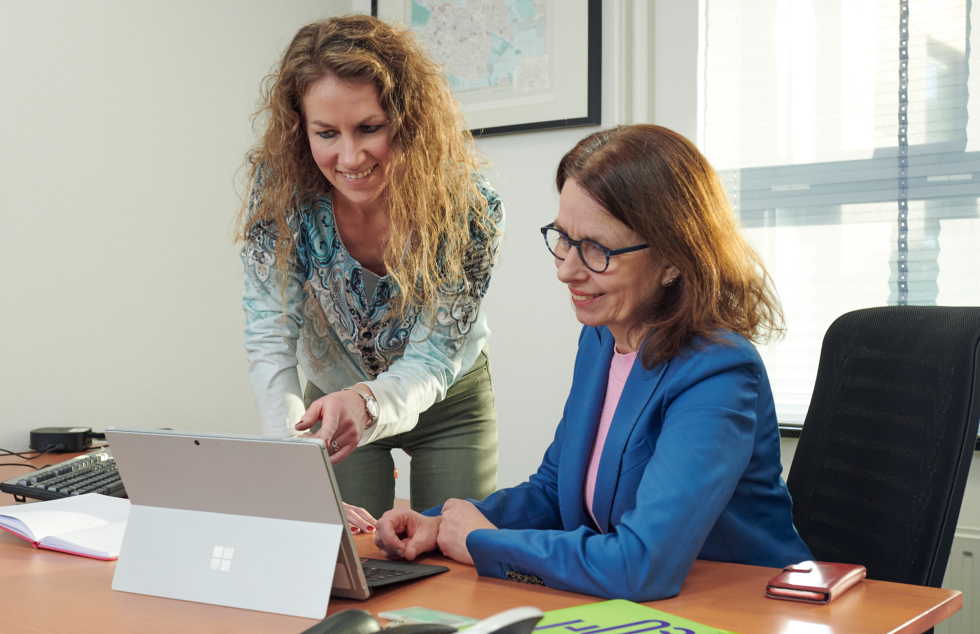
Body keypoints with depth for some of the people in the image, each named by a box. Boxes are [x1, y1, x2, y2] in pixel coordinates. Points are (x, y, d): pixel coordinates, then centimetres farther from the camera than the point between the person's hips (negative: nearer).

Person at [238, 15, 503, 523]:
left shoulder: (468, 206, -29)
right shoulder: (278, 190, -26)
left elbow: (431, 361, -29)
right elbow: (271, 339, -28)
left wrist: (367, 402, -53)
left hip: (446, 400, 0)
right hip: (334, 398, 1)